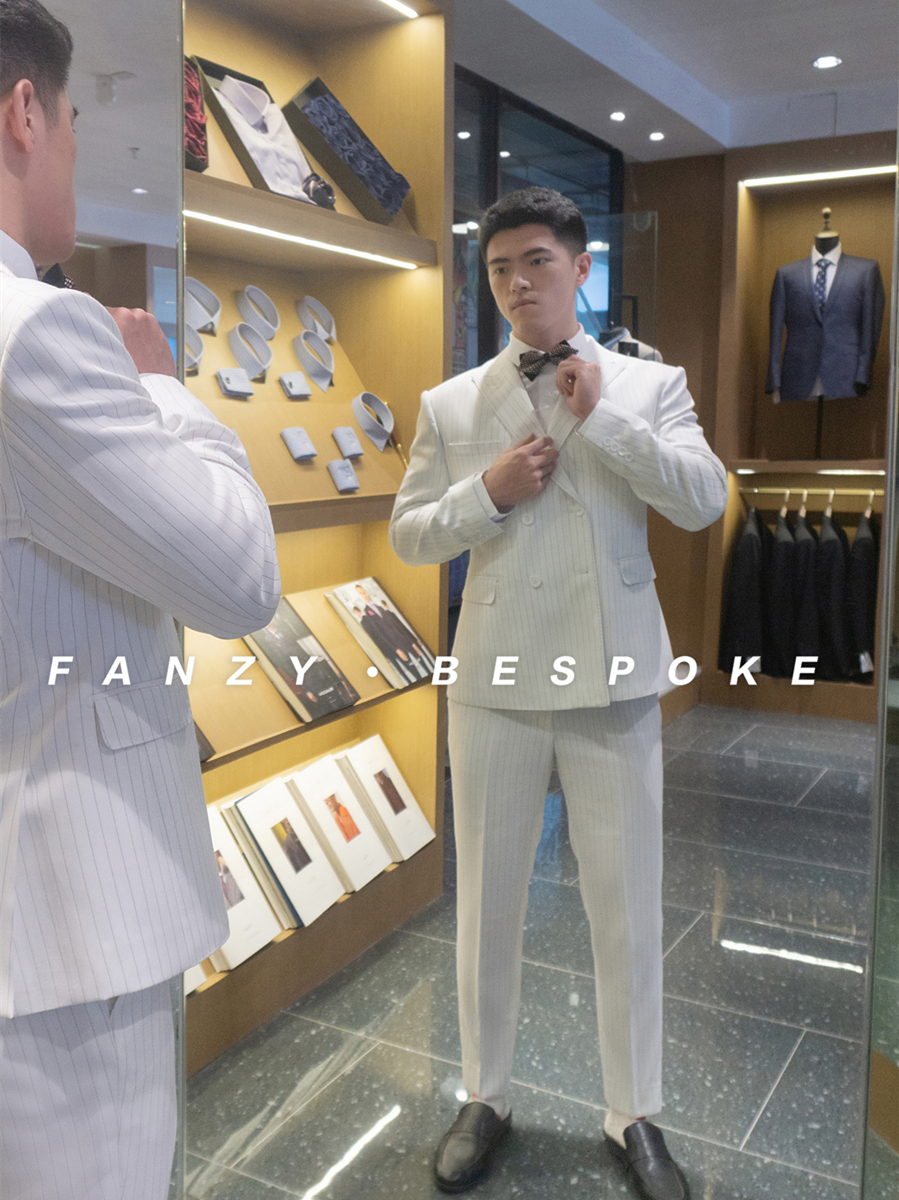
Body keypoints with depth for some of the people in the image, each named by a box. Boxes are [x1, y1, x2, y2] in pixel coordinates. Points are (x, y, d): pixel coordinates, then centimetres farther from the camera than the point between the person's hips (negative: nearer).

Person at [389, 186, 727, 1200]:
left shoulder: (649, 384, 4)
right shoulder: (449, 404, 6)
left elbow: (703, 500, -8)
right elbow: (406, 535, 6)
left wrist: (601, 415, -13)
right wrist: (487, 492, -11)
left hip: (613, 677, 0)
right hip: (496, 677, 1)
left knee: (627, 903, 8)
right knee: (488, 897, 12)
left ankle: (635, 1116, 28)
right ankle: (485, 1099, 32)